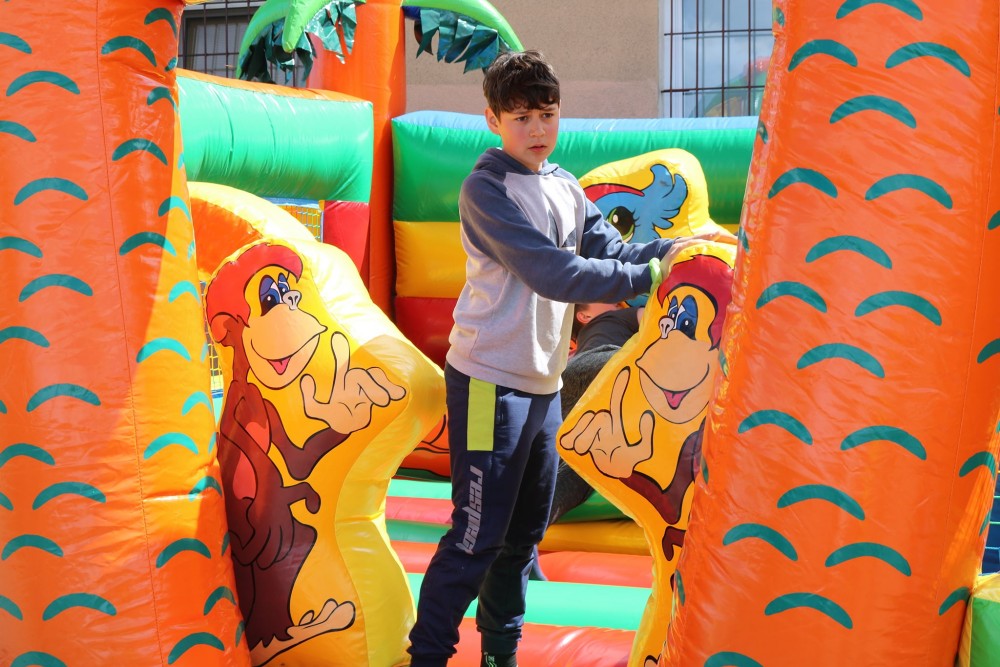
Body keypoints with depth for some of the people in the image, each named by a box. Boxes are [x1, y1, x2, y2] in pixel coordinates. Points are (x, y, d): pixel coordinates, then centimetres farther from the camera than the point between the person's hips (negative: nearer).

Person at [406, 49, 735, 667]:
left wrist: (669, 250, -14)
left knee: (526, 529, 16)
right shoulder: (486, 188, -13)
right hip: (492, 383, -8)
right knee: (479, 535, -7)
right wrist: (647, 276, -23)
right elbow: (550, 271, -22)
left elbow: (610, 248, 5)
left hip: (545, 383, 8)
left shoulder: (566, 187, 11)